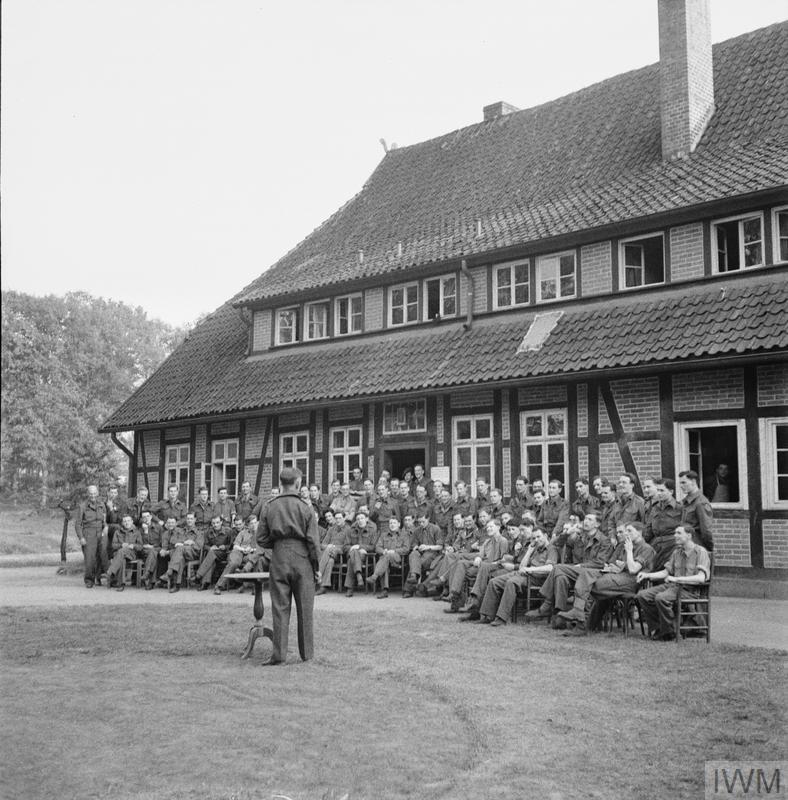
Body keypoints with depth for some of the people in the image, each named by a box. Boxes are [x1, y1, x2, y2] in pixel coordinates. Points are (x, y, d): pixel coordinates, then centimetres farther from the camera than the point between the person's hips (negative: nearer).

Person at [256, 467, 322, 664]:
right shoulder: (305, 508, -5)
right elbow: (313, 541, -6)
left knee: (280, 608, 5)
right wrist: (317, 567, 2)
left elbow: (261, 539, 4)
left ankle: (279, 654, 4)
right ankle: (306, 653, 15)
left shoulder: (270, 508, 2)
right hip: (301, 559, -2)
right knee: (305, 609, 8)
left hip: (278, 560, 2)